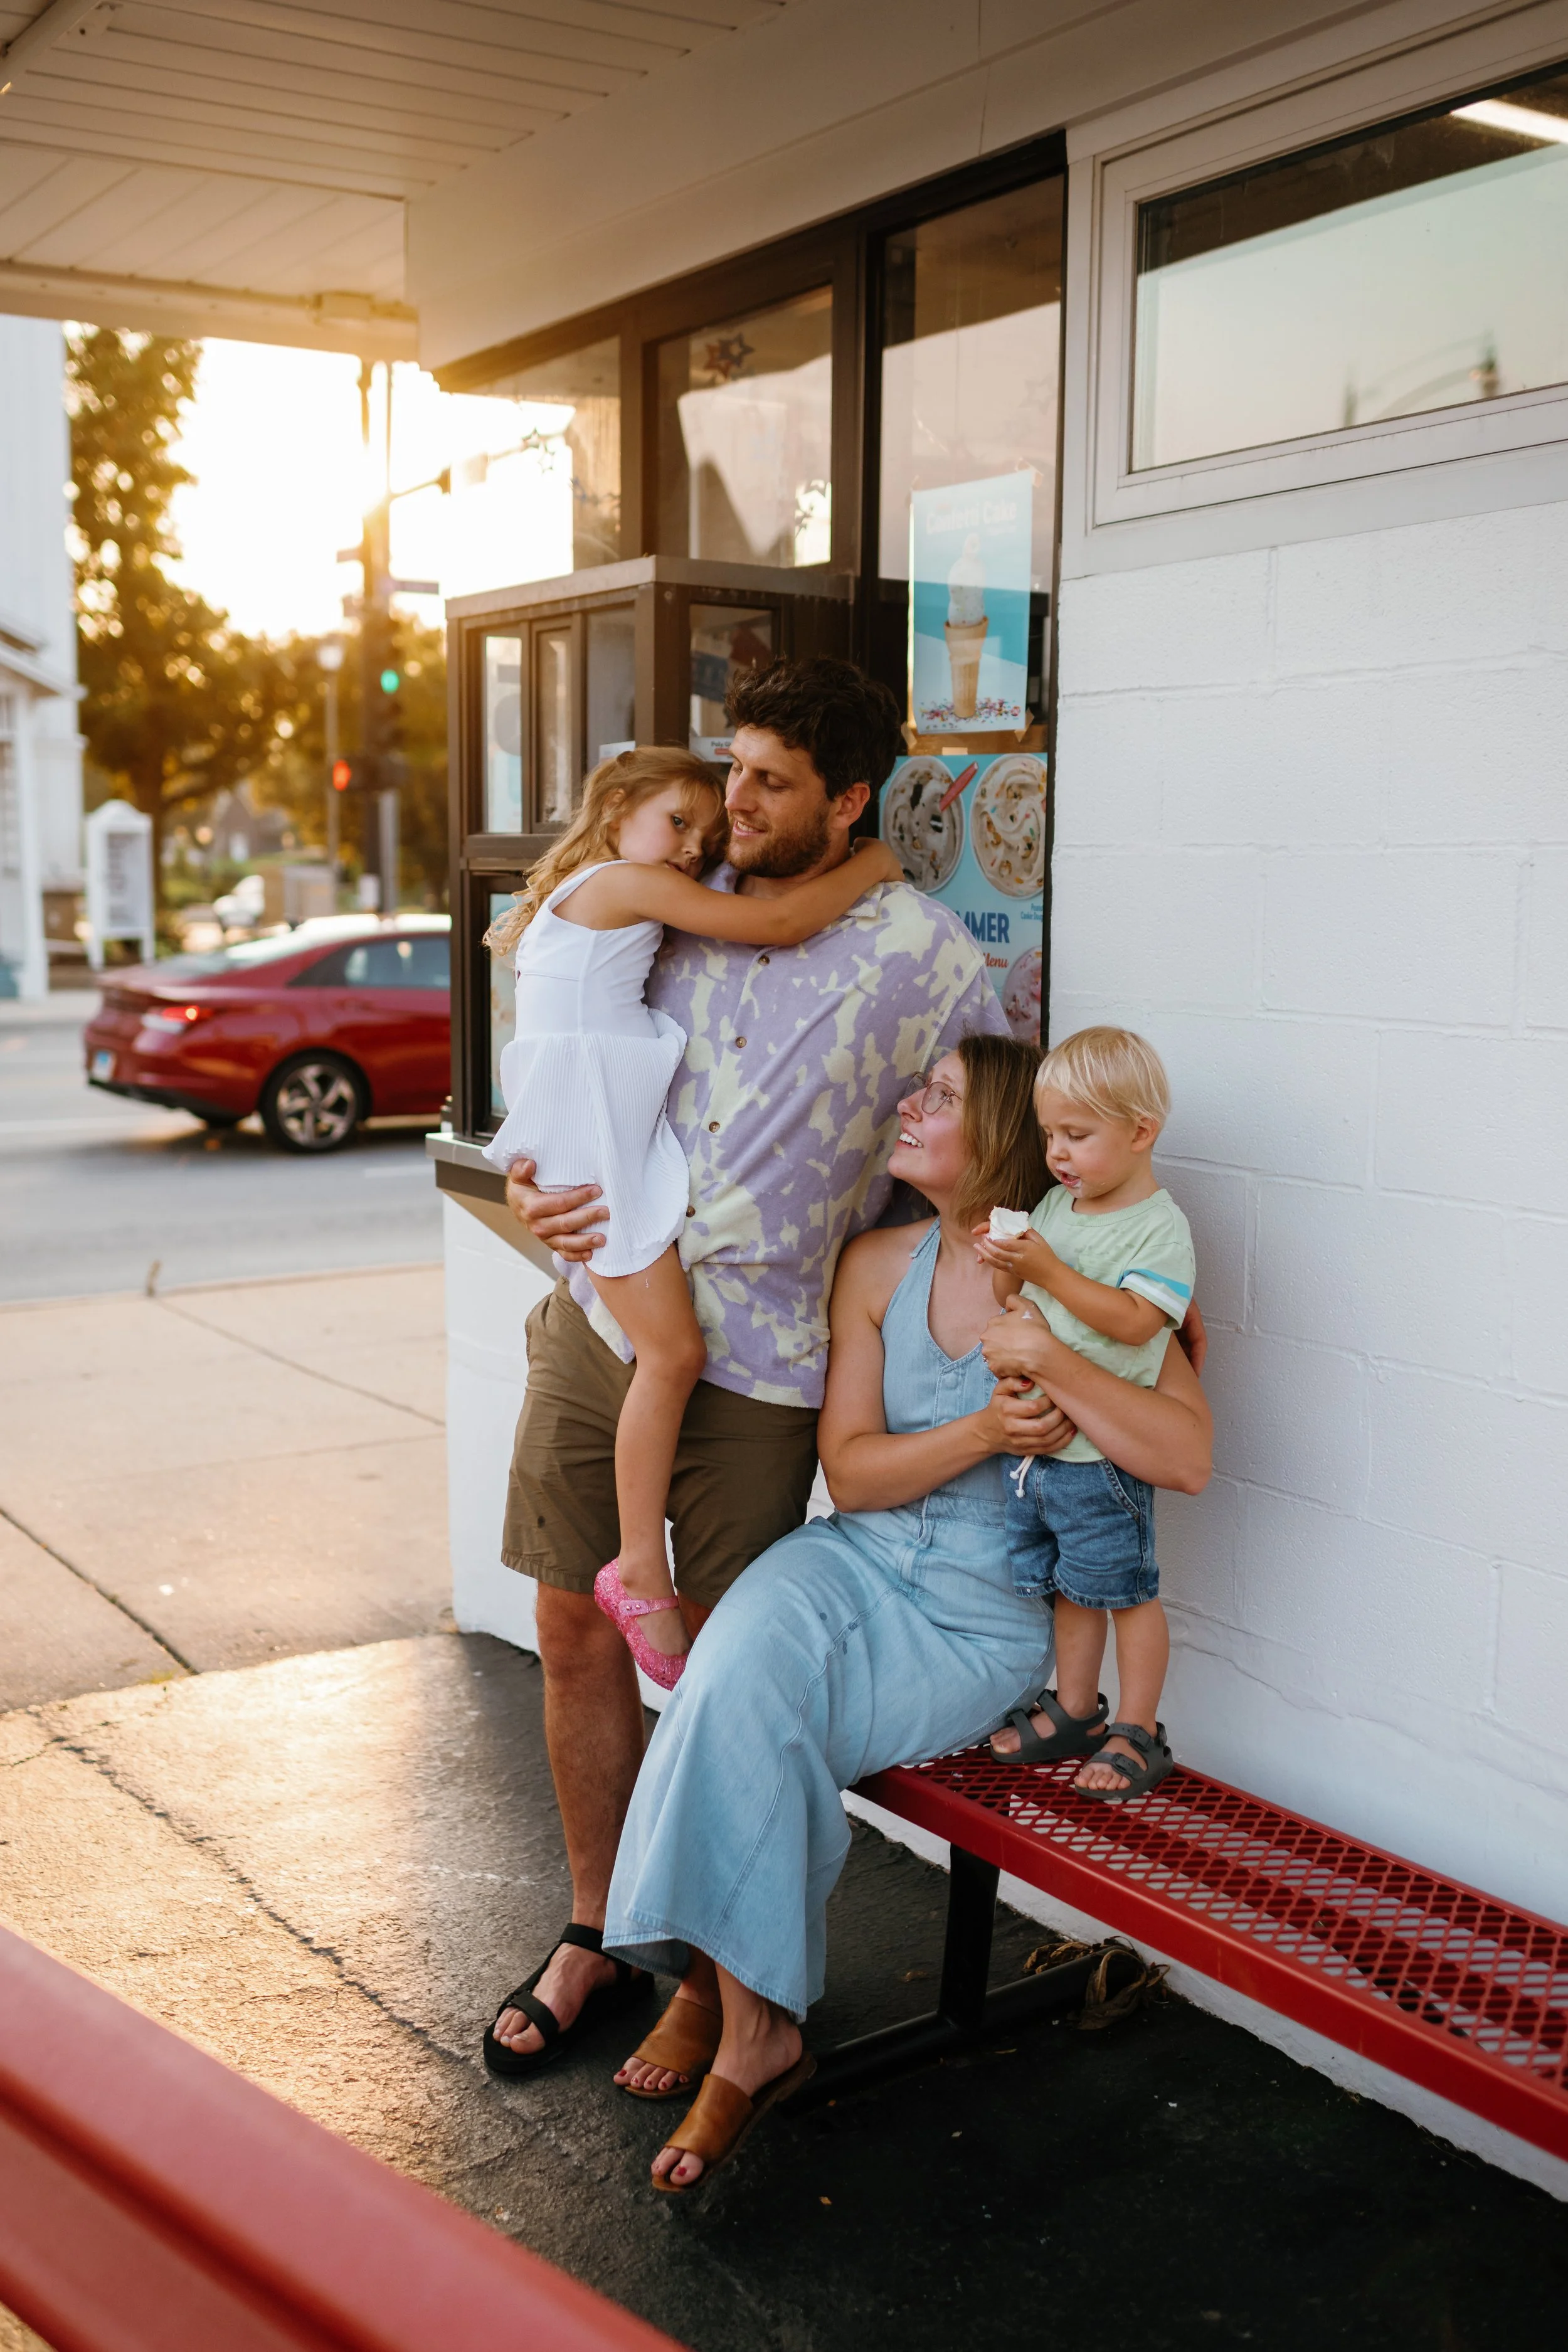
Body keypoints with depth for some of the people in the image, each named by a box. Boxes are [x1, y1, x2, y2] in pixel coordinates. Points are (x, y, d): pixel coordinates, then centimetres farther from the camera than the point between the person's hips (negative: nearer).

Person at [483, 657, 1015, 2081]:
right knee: (575, 1633, 9)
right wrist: (532, 1178, 0)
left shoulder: (922, 955, -5)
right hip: (600, 1320, 4)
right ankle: (595, 1937, 28)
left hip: (758, 1364, -4)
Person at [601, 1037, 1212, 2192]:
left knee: (744, 1724, -23)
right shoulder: (879, 1265, 6)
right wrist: (981, 1431, -15)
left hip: (988, 1616, -4)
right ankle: (750, 2028, -12)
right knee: (745, 1670, -27)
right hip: (859, 1562, 4)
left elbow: (1188, 1455, -16)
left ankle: (717, 1982, 0)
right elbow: (851, 1472, 2)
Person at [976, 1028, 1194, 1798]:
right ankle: (1075, 1712, 31)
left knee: (1126, 1589, 3)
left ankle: (1137, 1735, 15)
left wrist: (1047, 1270, -26)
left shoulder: (1160, 1226, -12)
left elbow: (1133, 1321, -24)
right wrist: (1004, 1267, -3)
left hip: (1105, 1453, -7)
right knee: (1069, 1586, 18)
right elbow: (1018, 1294, 19)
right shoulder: (1056, 1206, 11)